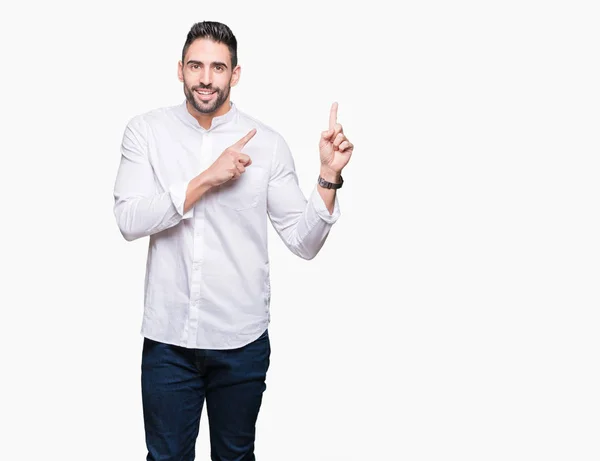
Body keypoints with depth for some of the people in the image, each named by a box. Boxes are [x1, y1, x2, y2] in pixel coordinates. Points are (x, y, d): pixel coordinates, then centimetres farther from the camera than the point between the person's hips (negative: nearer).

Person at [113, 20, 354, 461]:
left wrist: (329, 176, -18)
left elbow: (304, 242, -4)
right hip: (168, 337, 0)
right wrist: (206, 179, -21)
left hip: (242, 341, 0)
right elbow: (129, 221, -14)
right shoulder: (146, 131, -2)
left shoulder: (268, 144, -4)